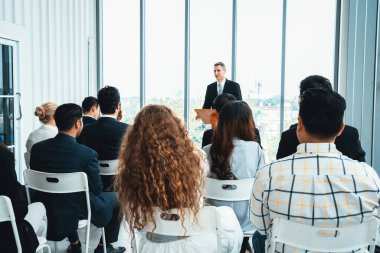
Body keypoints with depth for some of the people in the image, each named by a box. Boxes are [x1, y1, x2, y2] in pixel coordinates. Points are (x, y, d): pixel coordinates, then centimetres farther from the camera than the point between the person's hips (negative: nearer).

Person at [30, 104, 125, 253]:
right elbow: (97, 189, -15)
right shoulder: (88, 154, -26)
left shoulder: (37, 148, -12)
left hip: (49, 212, 5)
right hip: (81, 211, -4)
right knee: (116, 198, 20)